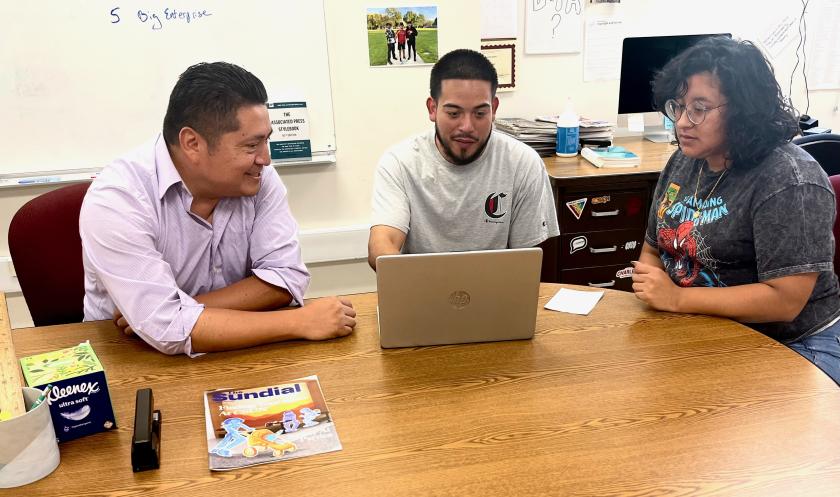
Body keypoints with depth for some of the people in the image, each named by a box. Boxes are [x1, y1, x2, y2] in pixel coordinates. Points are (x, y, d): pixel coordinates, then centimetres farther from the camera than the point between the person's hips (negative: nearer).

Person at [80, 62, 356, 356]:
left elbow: (286, 277, -11)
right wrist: (301, 322, -27)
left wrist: (188, 310, -22)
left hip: (231, 351, 4)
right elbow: (167, 329, -28)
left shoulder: (259, 177, -9)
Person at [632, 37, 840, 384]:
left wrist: (676, 298, -21)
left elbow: (784, 300, -22)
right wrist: (649, 277, -9)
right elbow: (652, 250, 15)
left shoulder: (788, 181, -17)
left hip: (796, 348, -6)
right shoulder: (683, 162, 6)